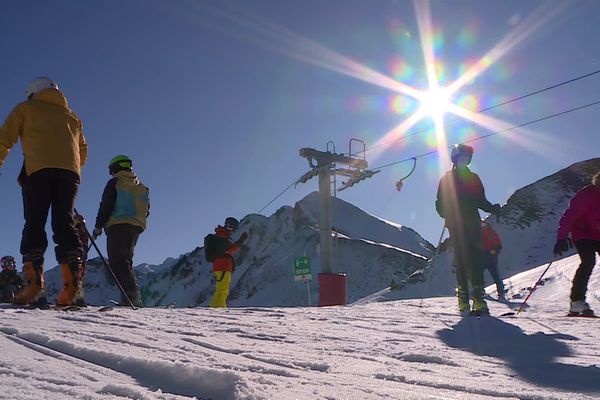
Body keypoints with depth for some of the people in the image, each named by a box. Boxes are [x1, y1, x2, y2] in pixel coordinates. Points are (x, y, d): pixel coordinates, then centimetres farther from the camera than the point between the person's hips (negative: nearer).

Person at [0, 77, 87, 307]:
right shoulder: (72, 116, 31)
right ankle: (71, 282, -16)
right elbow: (83, 152, 26)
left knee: (34, 224, -4)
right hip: (70, 172, 3)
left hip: (38, 169, -3)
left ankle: (33, 282, -18)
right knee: (65, 224, 0)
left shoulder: (26, 108, 21)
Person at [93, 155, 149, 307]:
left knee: (117, 262, -9)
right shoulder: (142, 187, 19)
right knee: (126, 261, 15)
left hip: (118, 226, -7)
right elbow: (146, 211, 17)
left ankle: (130, 296, -23)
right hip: (136, 227, 7)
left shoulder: (114, 183, 0)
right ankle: (134, 299, 9)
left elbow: (105, 207, -6)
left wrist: (98, 227, -2)